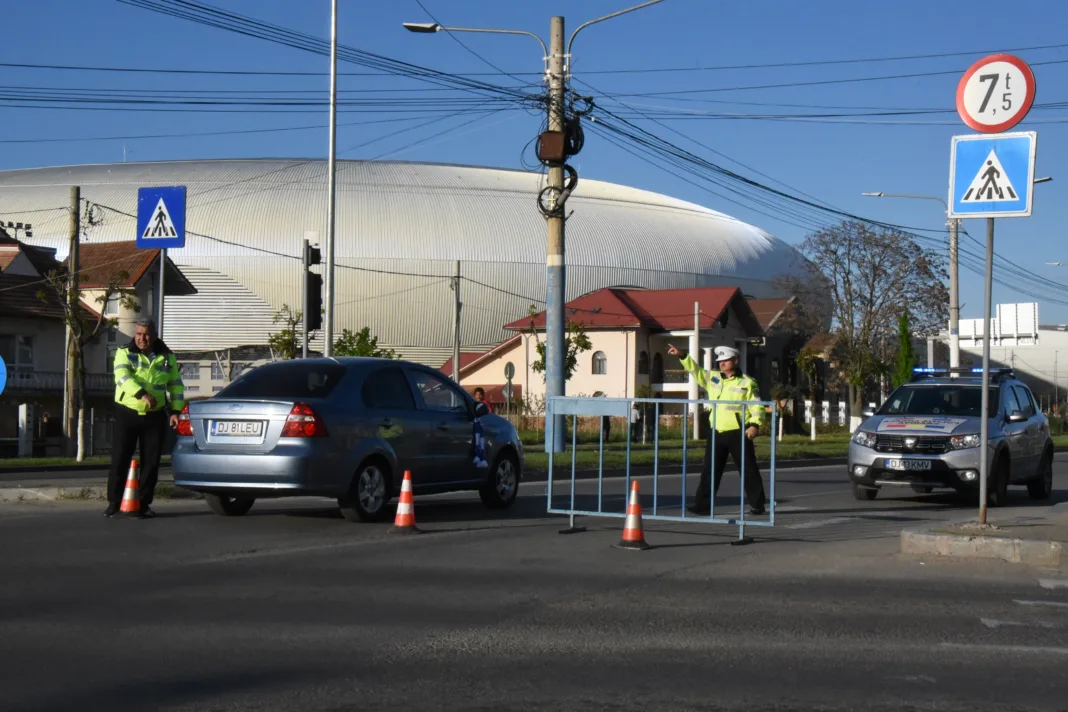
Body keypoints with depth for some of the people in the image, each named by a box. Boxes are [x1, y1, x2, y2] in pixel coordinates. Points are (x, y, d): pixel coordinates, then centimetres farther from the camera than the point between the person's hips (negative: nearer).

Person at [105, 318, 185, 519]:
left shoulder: (167, 357, 8)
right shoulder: (124, 353, -1)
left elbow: (176, 384, 12)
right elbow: (123, 376, -19)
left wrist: (175, 410, 1)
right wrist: (142, 394, -34)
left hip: (155, 416, 2)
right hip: (127, 413, -2)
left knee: (151, 462, 3)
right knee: (120, 459, -1)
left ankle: (144, 504, 12)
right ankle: (114, 502, 8)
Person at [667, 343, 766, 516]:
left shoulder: (747, 383, -3)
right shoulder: (713, 378, 13)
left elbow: (757, 406, -5)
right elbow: (696, 370, 11)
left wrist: (755, 425, -17)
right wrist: (682, 355, -2)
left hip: (738, 433, -5)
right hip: (716, 433, 5)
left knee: (748, 470, 2)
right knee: (710, 471, 5)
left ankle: (757, 505, 10)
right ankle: (703, 505, 8)